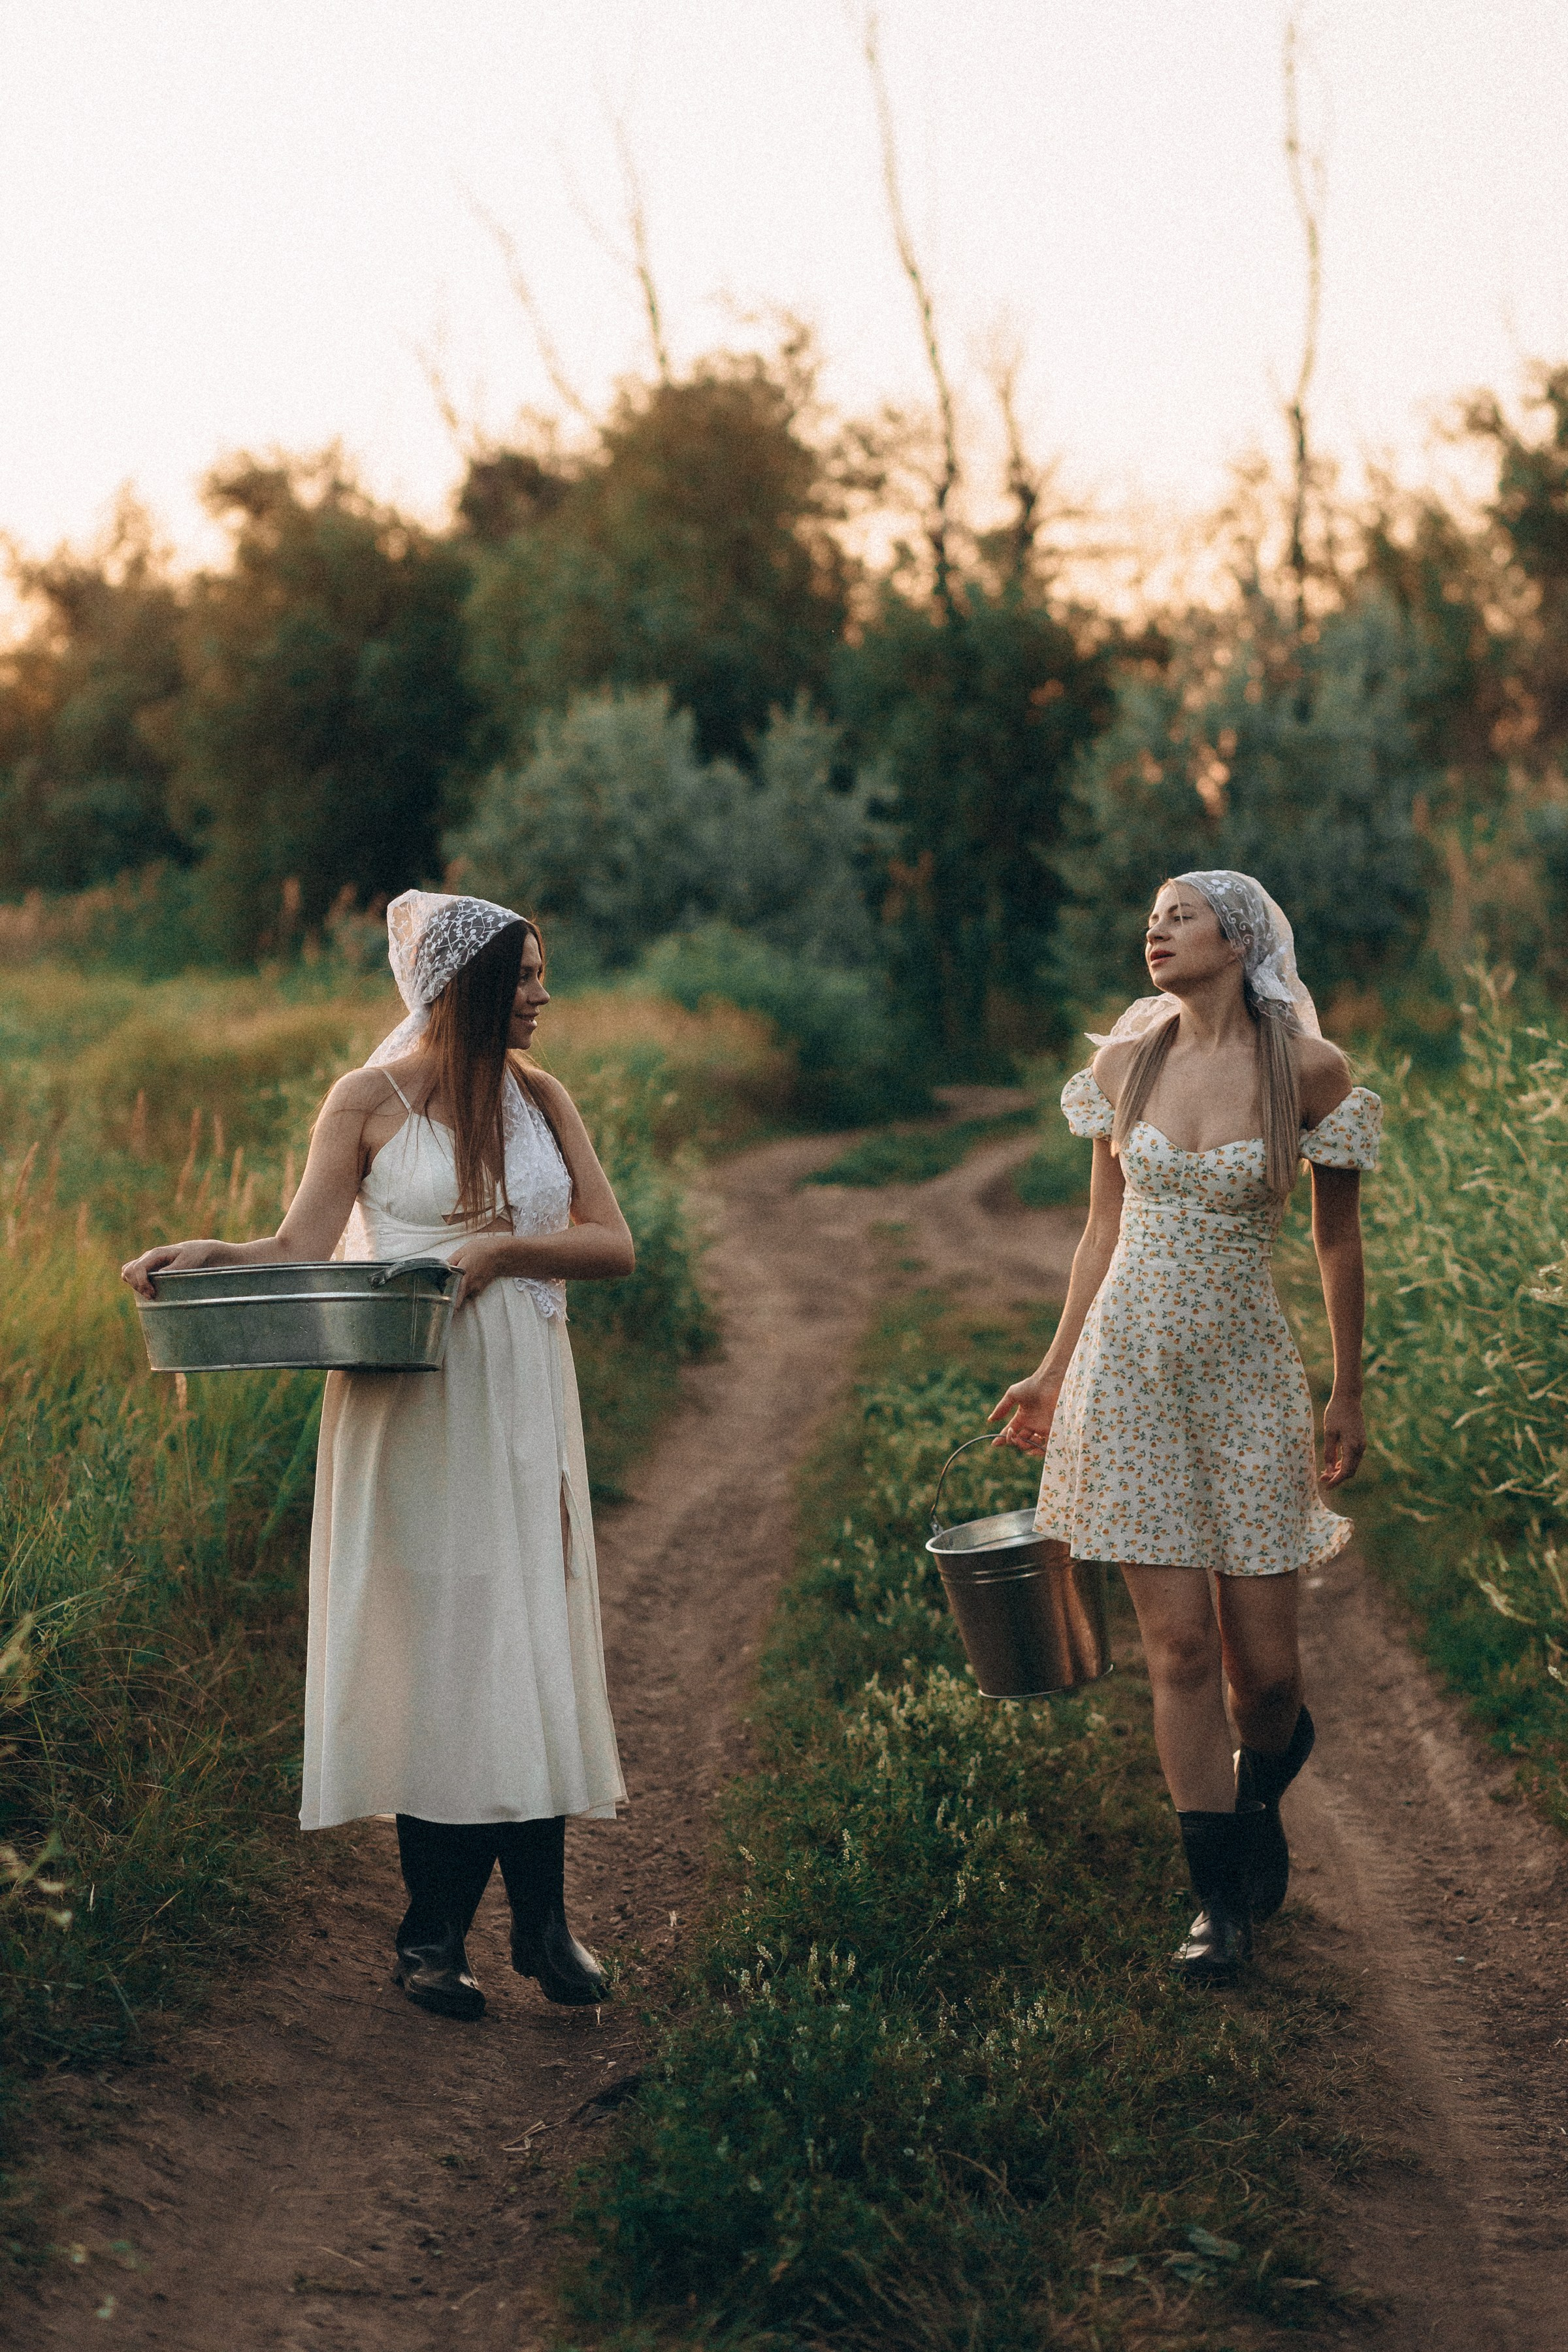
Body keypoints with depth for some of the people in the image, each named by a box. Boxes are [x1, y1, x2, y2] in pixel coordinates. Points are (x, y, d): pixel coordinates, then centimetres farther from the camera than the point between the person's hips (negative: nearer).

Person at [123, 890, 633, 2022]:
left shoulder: (541, 1099, 9)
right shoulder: (371, 1100, 0)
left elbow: (614, 1246, 4)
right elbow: (301, 1251, -3)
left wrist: (503, 1246, -11)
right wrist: (208, 1256, -20)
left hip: (522, 1400, 3)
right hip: (408, 1407, -3)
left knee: (531, 1642, 3)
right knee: (426, 1644, -1)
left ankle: (543, 1919, 11)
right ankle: (435, 1935, 7)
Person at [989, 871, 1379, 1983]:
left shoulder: (1311, 1070, -5)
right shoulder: (1127, 1061, 3)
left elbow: (1338, 1240, 3)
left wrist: (1350, 1395, 7)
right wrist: (1054, 1372, 13)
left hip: (1246, 1373, -2)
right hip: (1130, 1367, 2)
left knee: (1264, 1661, 0)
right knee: (1179, 1646, -1)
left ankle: (1258, 1800, 34)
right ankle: (1221, 1900, 10)